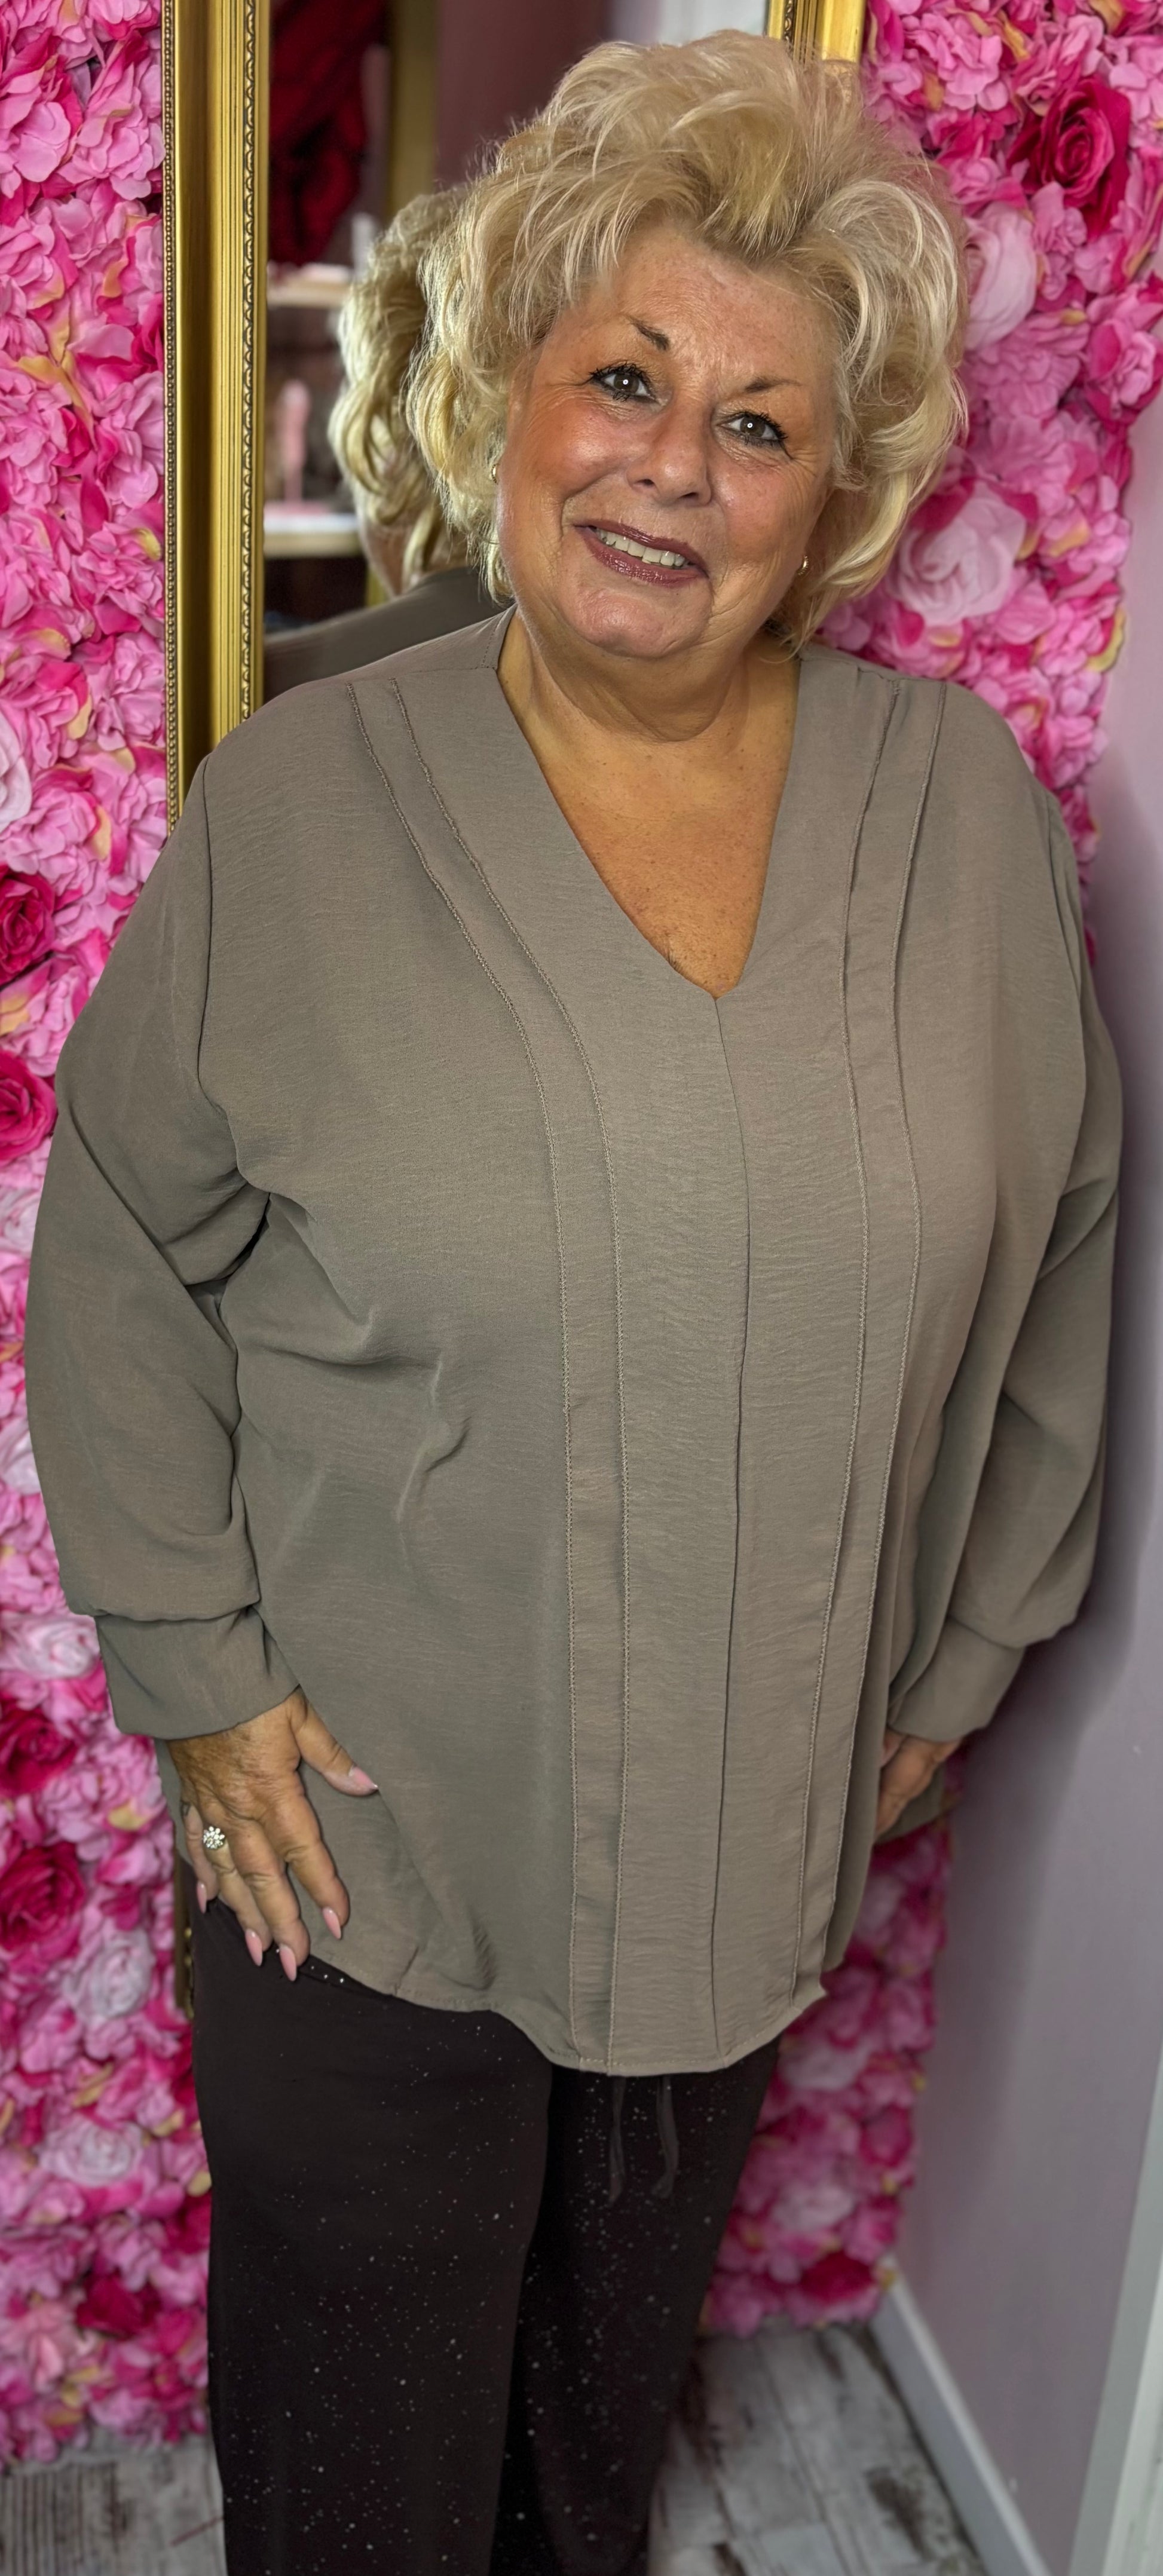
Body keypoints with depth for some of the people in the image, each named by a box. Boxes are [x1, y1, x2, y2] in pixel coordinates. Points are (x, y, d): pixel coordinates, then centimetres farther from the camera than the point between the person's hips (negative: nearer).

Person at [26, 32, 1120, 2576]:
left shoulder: (968, 805, -6)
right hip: (365, 1815, -2)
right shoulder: (296, 810, -11)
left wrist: (964, 1650, 6)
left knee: (625, 2348, 29)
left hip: (768, 1816, 3)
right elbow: (123, 1253, -4)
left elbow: (1062, 1242, 4)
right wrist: (196, 1671, -7)